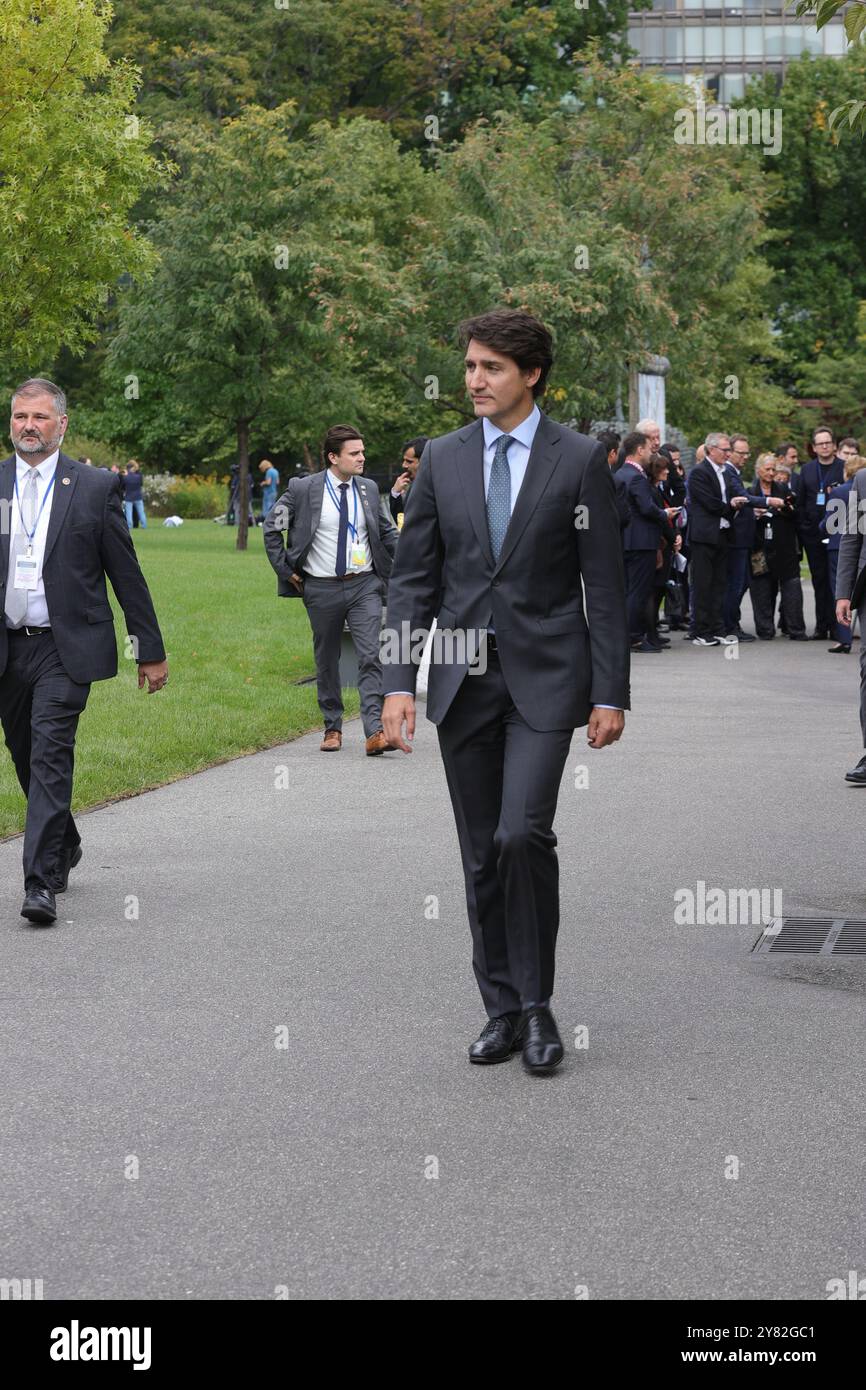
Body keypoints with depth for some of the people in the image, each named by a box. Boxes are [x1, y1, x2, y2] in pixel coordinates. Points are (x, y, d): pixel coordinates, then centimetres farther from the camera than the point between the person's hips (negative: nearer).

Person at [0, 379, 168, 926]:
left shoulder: (96, 487, -1)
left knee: (51, 757, -13)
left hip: (65, 648, -4)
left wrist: (151, 650, 3)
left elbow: (127, 574, 2)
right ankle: (65, 845, 37)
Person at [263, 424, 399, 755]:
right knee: (326, 662, 10)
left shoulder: (369, 489, 5)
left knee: (371, 658, -12)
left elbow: (388, 532, 17)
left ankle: (375, 731, -17)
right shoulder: (303, 489, -5)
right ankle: (332, 728, 24)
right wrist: (285, 571, 1)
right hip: (322, 588, -1)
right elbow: (271, 528, 4)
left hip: (364, 585, 1)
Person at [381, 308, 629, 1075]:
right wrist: (399, 681, -2)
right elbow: (414, 578, 7)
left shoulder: (580, 459, -2)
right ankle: (503, 1009, 19)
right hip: (464, 680, 4)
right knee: (482, 856, 7)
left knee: (523, 834, -18)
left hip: (544, 675, -4)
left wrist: (611, 694, -6)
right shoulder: (443, 459, 7)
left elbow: (605, 584, -2)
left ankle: (536, 1003, -1)